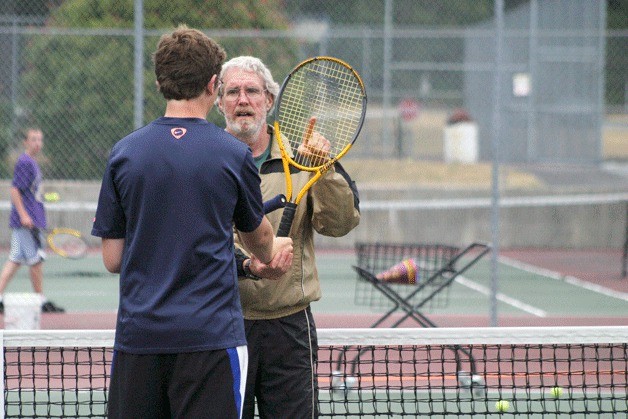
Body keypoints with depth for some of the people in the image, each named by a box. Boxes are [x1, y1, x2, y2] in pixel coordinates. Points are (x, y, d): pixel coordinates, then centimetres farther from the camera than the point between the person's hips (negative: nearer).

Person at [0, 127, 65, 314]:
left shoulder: (32, 162, 16)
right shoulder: (24, 162, -13)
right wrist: (24, 215, -23)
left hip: (30, 220, 10)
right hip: (26, 220, -10)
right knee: (36, 259, -2)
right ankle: (42, 300, 5)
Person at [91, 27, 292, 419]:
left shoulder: (124, 152, 2)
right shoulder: (234, 155, -2)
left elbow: (113, 259, 4)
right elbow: (258, 235, 17)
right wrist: (274, 250, 41)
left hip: (138, 335, 3)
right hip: (211, 335, -3)